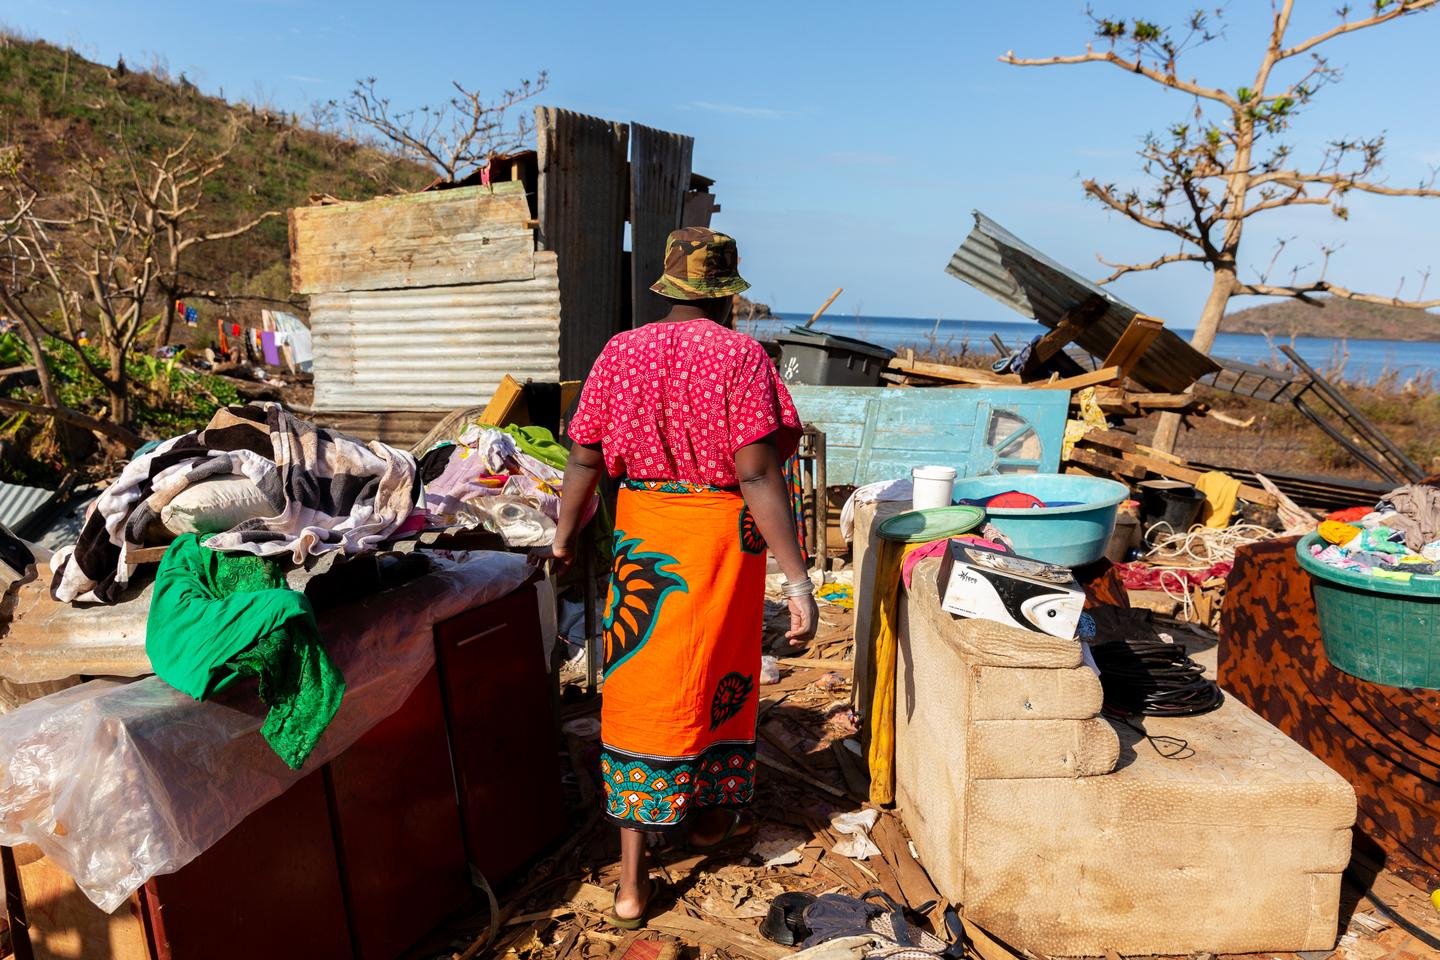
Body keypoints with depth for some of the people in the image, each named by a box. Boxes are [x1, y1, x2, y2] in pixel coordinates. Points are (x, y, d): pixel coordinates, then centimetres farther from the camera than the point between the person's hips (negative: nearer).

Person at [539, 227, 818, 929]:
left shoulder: (618, 353, 1)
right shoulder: (738, 355, -12)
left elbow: (584, 460, 3)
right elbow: (757, 475, -19)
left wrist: (564, 539, 16)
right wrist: (797, 582, -18)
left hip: (641, 540, 3)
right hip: (719, 536, -3)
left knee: (639, 685, 10)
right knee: (714, 678, 17)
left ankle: (631, 879, 15)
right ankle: (706, 815, 42)